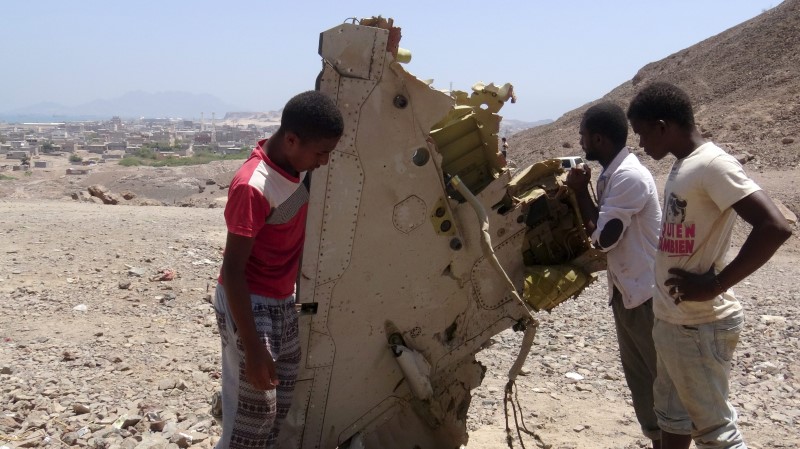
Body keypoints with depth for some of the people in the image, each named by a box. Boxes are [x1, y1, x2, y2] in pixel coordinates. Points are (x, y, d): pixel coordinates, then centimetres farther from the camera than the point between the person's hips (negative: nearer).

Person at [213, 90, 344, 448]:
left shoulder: (296, 166, -3)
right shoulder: (253, 187, -26)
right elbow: (232, 271, -23)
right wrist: (252, 349, -23)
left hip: (283, 304, 8)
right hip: (248, 306, -8)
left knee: (282, 408, 14)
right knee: (253, 416, -1)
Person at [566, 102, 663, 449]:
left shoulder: (629, 177, -21)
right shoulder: (613, 174, 9)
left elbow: (604, 237, -21)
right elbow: (602, 227, 14)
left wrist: (581, 191, -12)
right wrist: (580, 194, 1)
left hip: (646, 293, -10)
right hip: (626, 290, 10)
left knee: (659, 376, 2)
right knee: (638, 374, 18)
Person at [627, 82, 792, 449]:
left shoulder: (712, 165, -19)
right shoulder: (683, 166, 9)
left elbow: (775, 227, -28)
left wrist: (715, 285, -23)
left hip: (700, 325, -9)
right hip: (671, 319, 10)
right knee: (672, 414, 21)